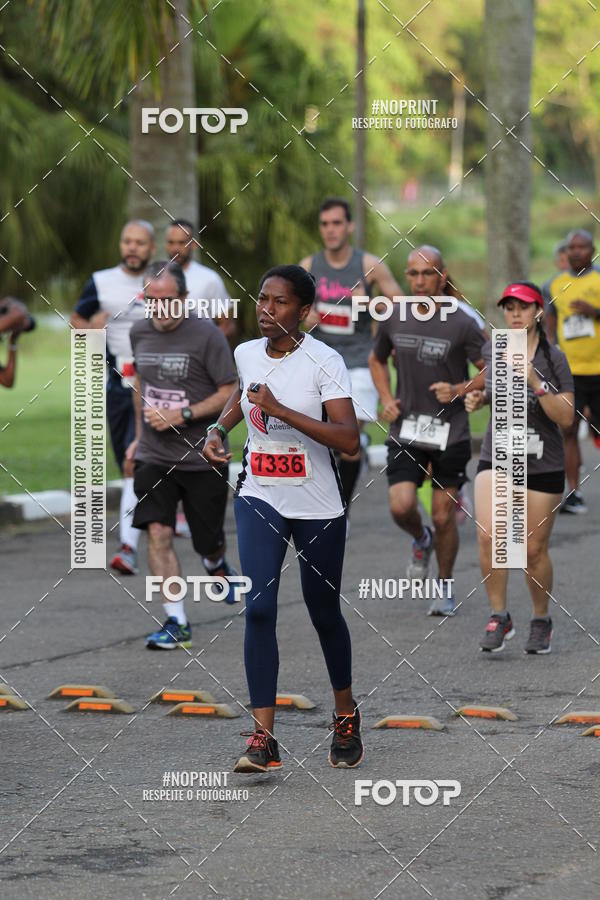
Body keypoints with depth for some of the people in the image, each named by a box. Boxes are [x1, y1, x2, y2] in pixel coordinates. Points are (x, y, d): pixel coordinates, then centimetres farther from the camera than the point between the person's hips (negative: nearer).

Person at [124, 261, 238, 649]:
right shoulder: (140, 333, 4)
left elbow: (230, 394, -10)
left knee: (208, 541, 9)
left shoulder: (207, 335, -12)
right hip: (154, 457, 3)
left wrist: (182, 415, -19)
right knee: (158, 532, -15)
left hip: (203, 457, -3)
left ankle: (216, 565, 48)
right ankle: (177, 623, -12)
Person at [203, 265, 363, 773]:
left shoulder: (324, 362, -16)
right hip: (260, 500, 3)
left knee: (324, 614, 11)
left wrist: (280, 409, -29)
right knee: (259, 608, -13)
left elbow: (349, 440, -26)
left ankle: (346, 713, 37)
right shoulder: (247, 354, 1)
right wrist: (218, 430, 10)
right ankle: (263, 738, -15)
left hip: (318, 508, -3)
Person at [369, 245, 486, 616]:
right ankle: (422, 541, 22)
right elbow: (377, 359, 22)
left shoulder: (462, 324, -9)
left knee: (443, 516, 4)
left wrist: (460, 390, -18)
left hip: (450, 432, -2)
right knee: (401, 507, -14)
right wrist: (387, 399, 7)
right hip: (405, 430, 2)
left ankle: (445, 587, 24)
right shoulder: (393, 320, 2)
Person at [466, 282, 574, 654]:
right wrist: (479, 398, 1)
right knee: (489, 537, -17)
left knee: (534, 549, 4)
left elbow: (566, 417, -14)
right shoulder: (493, 350, 1)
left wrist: (535, 383, -25)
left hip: (543, 466, -2)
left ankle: (542, 621, 26)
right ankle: (499, 617, -3)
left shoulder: (553, 358, -10)